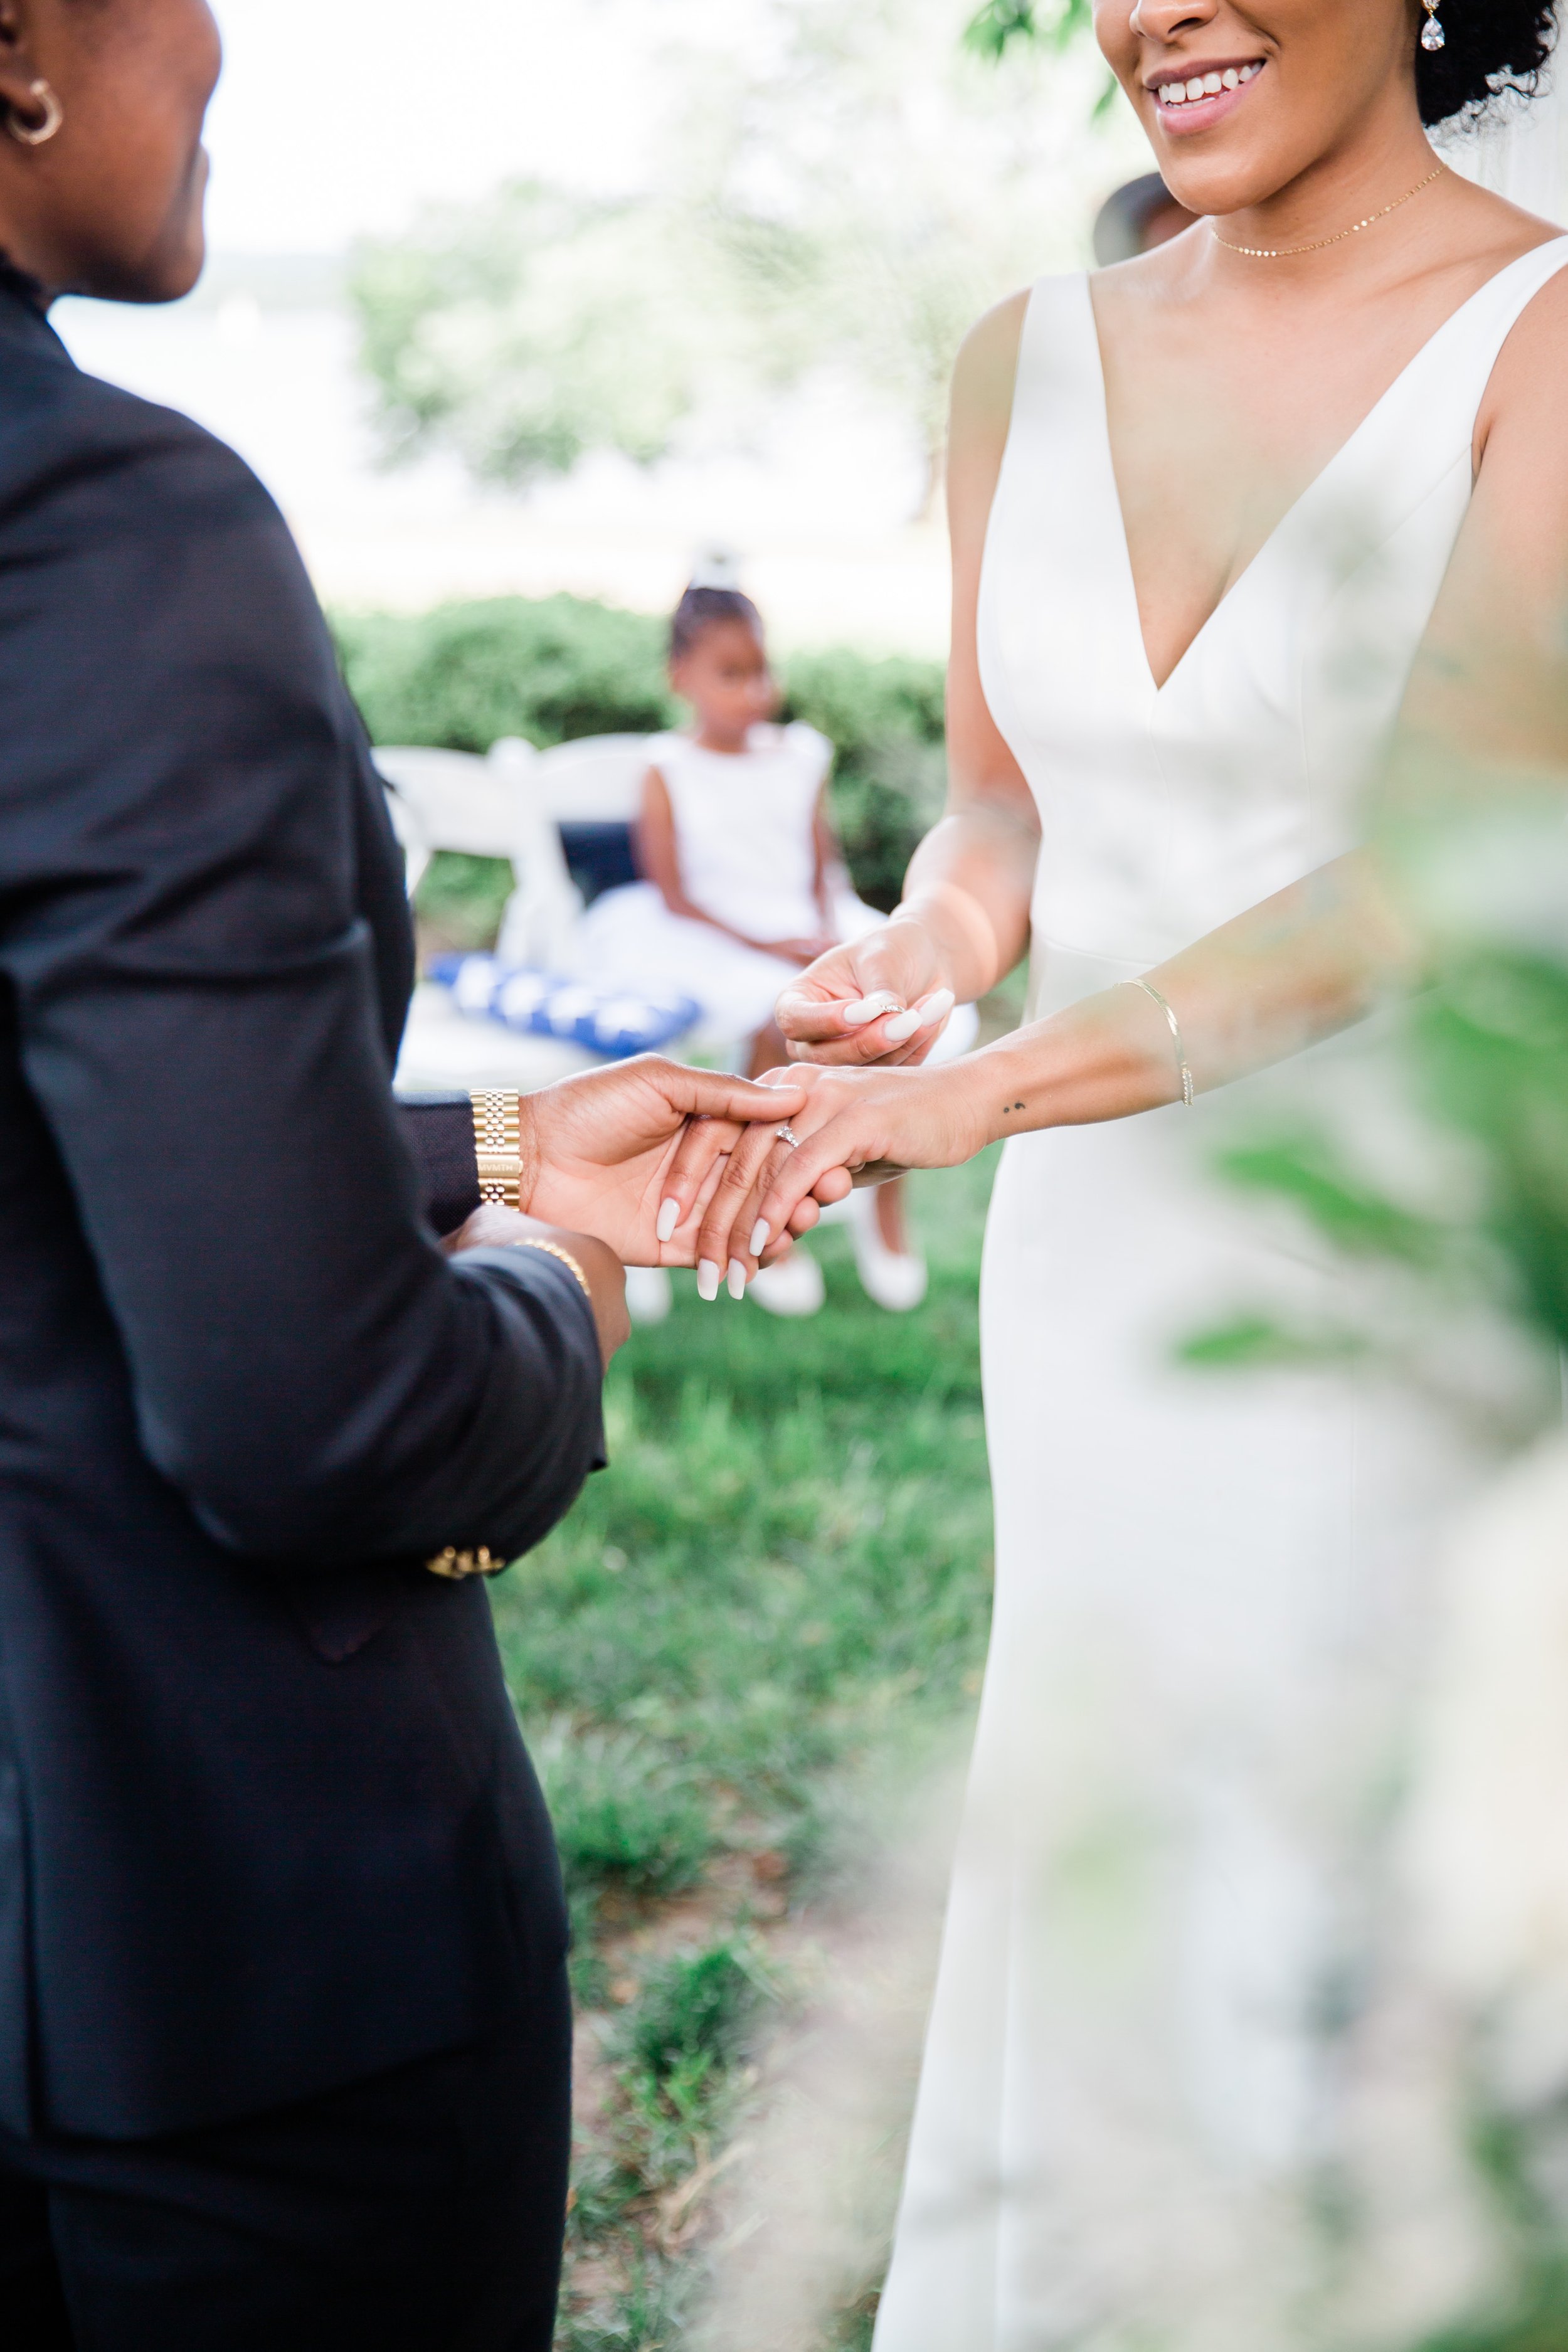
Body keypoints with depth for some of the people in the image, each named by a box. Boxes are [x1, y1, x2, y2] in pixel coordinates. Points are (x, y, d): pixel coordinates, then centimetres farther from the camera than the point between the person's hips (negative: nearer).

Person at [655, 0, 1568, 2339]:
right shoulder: (1028, 363, 6)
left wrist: (981, 1090, -25)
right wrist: (922, 949, -10)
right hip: (1096, 1270, 5)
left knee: (1350, 1952, 5)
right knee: (1105, 1912, 15)